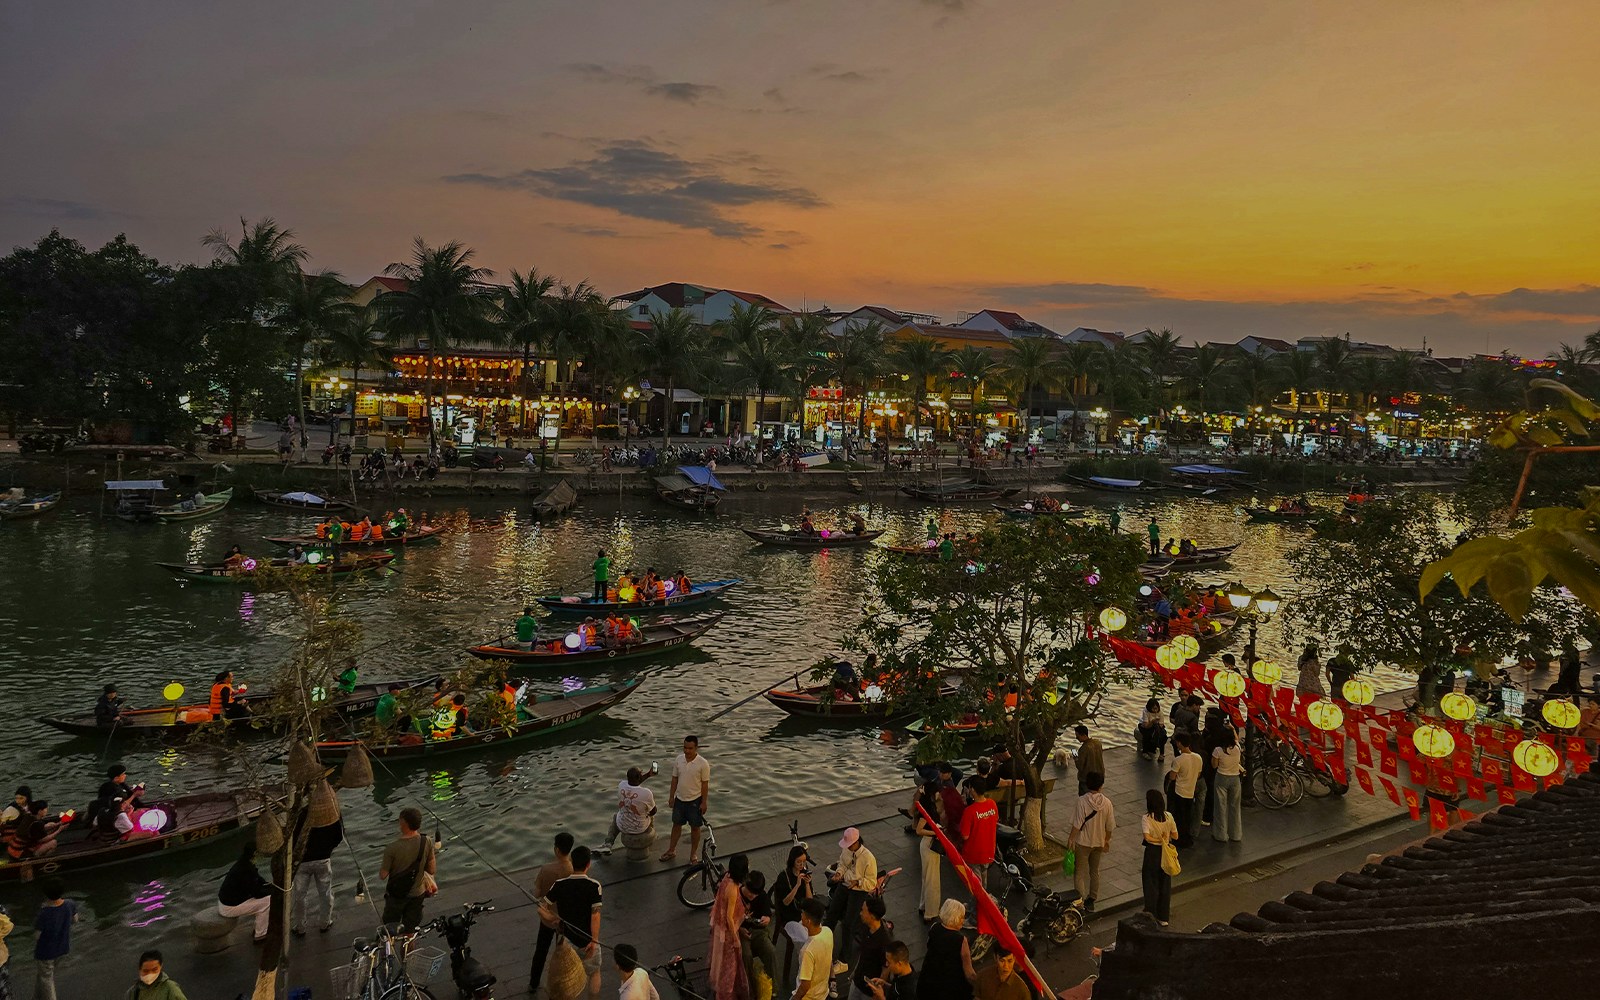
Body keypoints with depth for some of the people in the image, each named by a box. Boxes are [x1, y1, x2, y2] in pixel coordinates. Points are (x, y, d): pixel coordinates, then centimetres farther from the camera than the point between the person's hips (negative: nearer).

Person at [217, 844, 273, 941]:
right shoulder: (246, 870, -26)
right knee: (267, 900, -11)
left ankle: (259, 928, 22)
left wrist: (273, 887, 3)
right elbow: (257, 892, -21)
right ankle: (260, 935, 0)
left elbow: (259, 881, 15)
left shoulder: (244, 864, 3)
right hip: (229, 908, -10)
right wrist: (273, 891, -7)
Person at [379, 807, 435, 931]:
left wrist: (381, 866, 3)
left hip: (396, 894, -3)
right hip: (417, 893, 3)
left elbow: (383, 875, -17)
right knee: (411, 929, 22)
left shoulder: (393, 847, -28)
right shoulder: (427, 842, -18)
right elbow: (432, 870, -8)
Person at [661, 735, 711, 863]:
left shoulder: (703, 764, -18)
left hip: (695, 800, -4)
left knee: (695, 827, 10)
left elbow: (705, 784, -12)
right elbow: (675, 779, 4)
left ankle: (693, 854, 25)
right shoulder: (679, 759, -6)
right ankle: (671, 851, 32)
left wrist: (704, 802, -11)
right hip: (680, 799, 4)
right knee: (676, 824, 17)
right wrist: (671, 796, 5)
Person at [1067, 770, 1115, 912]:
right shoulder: (1106, 802, -9)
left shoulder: (1082, 801, -21)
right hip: (1099, 842, 4)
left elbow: (1077, 824, -20)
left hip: (1083, 842, -4)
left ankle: (1081, 901, 5)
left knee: (1080, 872, 8)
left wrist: (1071, 838, -8)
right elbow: (1110, 826, -1)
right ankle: (1092, 900, 28)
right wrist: (1106, 840, 14)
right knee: (1095, 871, 19)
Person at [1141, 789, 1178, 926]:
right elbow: (1175, 836, -1)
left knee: (1151, 884, 10)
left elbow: (1147, 837, -27)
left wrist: (1159, 839, -12)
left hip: (1152, 852, -4)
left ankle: (1151, 915, 15)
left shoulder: (1146, 818, -18)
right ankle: (1164, 917, 23)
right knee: (1165, 884, 15)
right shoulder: (1168, 816, -7)